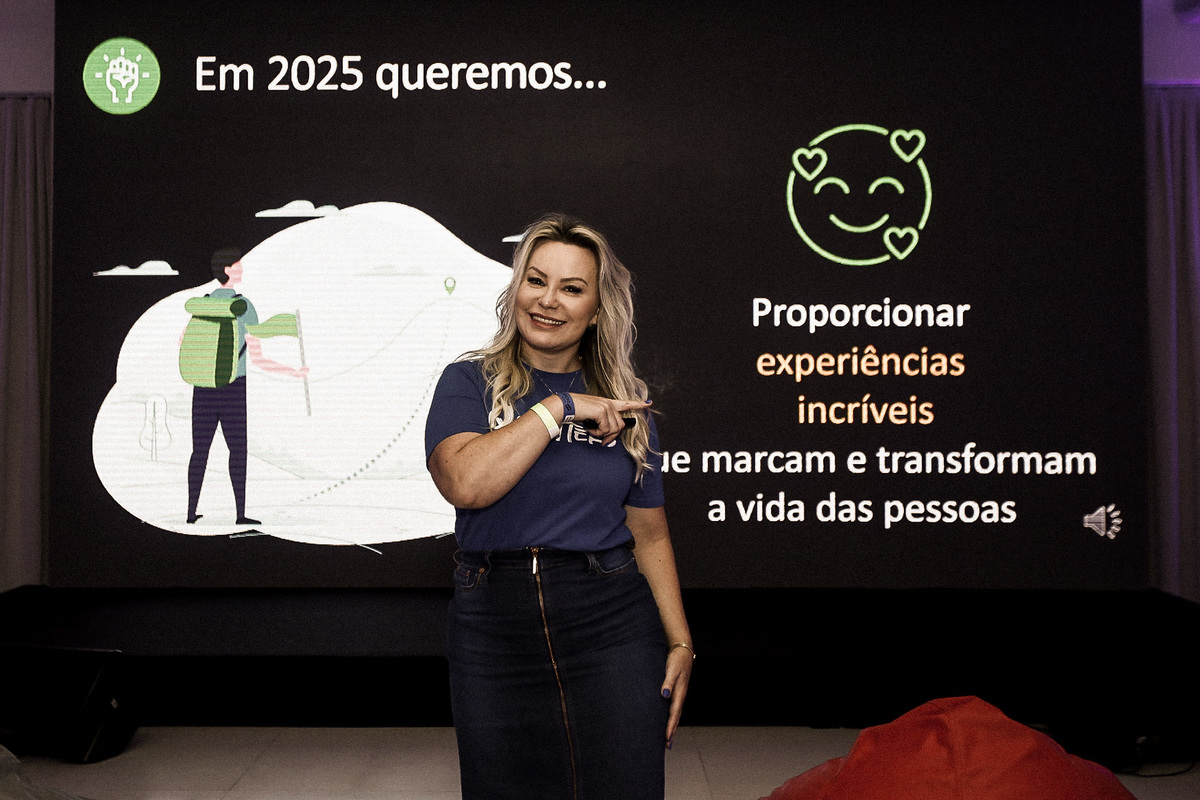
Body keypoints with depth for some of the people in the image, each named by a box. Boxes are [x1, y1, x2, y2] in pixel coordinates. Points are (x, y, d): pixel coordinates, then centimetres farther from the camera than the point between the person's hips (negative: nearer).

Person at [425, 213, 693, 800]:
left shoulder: (624, 404, 8)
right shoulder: (469, 382, 2)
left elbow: (651, 535, 10)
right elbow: (464, 482, -19)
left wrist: (680, 643, 4)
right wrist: (560, 408, -15)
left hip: (614, 625, 1)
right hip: (495, 629, -1)